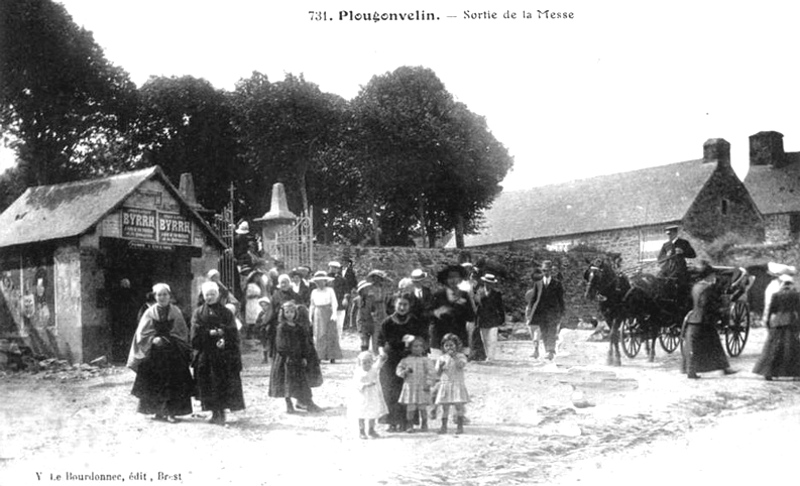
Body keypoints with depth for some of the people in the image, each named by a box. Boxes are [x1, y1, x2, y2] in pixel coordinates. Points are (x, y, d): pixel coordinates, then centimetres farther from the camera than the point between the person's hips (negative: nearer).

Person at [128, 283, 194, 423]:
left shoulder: (176, 312, 3)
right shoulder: (150, 313, 2)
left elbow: (183, 332, 3)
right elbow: (142, 333, 1)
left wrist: (167, 339, -10)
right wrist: (153, 339, -16)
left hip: (173, 353, 0)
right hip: (154, 353, 0)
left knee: (173, 383, -5)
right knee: (156, 384, 2)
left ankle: (171, 412, -1)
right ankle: (159, 411, 14)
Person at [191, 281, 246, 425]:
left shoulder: (226, 313, 7)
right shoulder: (198, 313, 9)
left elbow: (233, 333, -1)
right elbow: (196, 333, -2)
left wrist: (224, 339, -19)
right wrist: (210, 333, -16)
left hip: (223, 353, -1)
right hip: (205, 353, 1)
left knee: (224, 383, -5)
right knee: (208, 384, -1)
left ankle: (221, 412, 1)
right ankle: (215, 412, 8)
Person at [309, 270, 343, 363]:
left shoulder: (330, 290, 1)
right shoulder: (314, 292, 11)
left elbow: (334, 303, -5)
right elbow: (312, 306, 18)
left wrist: (334, 313, -18)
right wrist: (310, 317, 15)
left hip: (328, 313, -2)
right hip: (318, 315, 3)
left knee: (331, 335, -2)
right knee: (318, 336, -4)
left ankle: (332, 356, 1)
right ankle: (319, 356, -4)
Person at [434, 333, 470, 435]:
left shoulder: (461, 356, 2)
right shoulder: (441, 358, 9)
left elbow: (461, 365, -17)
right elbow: (438, 373, 7)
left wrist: (454, 356, -17)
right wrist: (440, 366, -12)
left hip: (457, 384, -2)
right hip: (445, 385, 2)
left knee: (459, 406, -5)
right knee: (445, 407, 2)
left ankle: (460, 426, 2)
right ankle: (443, 426, 8)